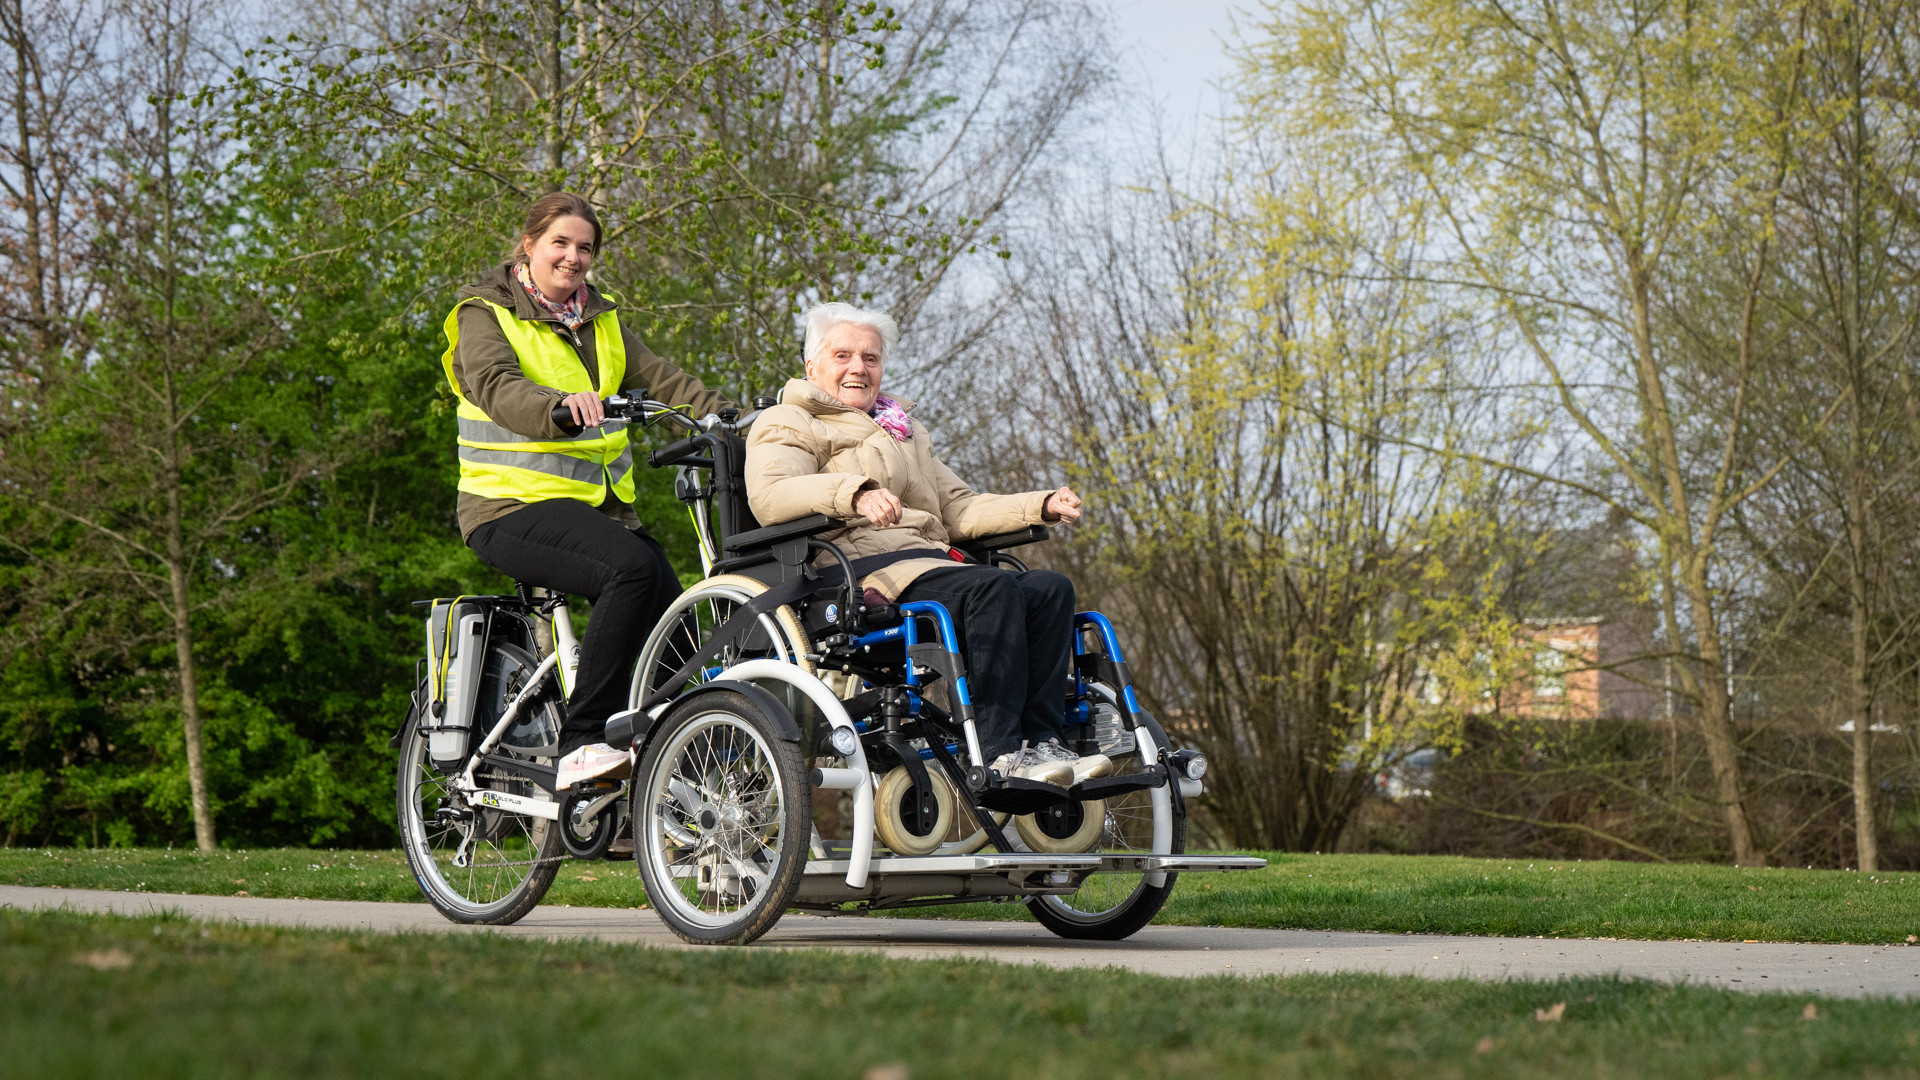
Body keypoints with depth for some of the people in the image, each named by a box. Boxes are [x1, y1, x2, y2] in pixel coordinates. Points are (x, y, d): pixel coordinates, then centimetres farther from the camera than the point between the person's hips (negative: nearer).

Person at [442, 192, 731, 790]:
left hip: (598, 503, 7)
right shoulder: (486, 313, 0)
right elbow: (498, 387, -19)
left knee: (671, 608, -16)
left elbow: (659, 378, 8)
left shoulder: (600, 320, 21)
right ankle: (579, 744, -30)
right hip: (512, 504, -7)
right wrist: (562, 404, -40)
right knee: (632, 568, -32)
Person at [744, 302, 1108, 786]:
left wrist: (1042, 506, 11)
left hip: (928, 562, 8)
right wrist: (854, 492, -31)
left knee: (1050, 588, -17)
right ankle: (1001, 751, -36)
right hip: (863, 573, -8)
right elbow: (769, 496, -12)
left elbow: (958, 509, 29)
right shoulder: (786, 425, 10)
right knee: (992, 587, -31)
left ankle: (1042, 740, -27)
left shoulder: (907, 433, 35)